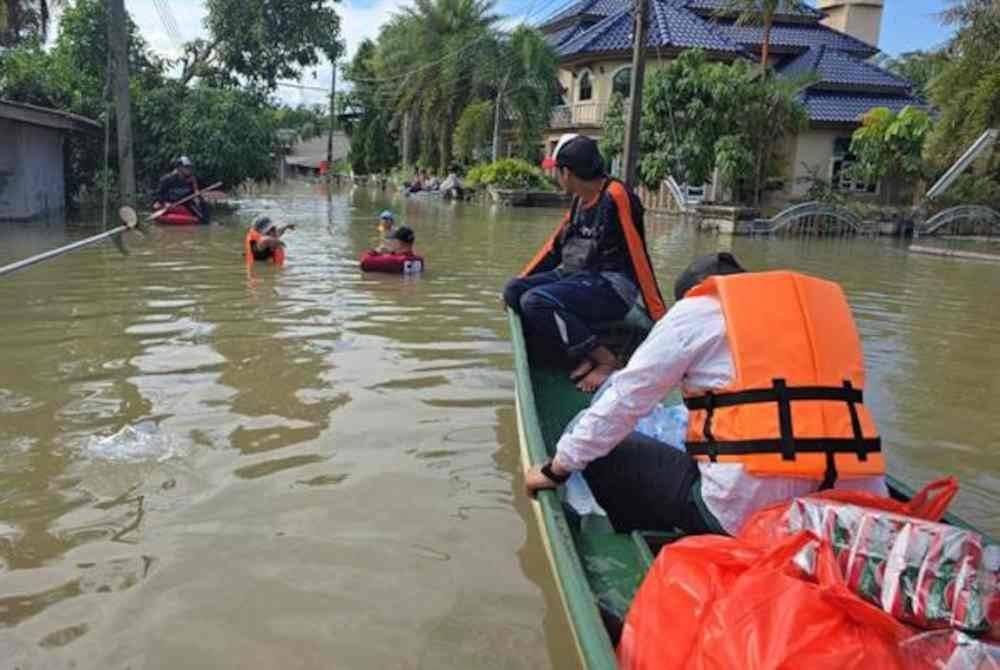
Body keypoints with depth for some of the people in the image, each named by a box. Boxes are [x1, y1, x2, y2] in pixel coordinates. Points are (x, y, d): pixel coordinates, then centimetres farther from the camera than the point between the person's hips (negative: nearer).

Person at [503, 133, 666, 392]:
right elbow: (556, 245, 20)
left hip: (612, 286, -9)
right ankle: (580, 356, -8)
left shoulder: (616, 196, -15)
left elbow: (639, 258, -17)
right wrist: (521, 280, 18)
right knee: (514, 292, -2)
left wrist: (660, 318, -16)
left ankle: (606, 360, -14)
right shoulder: (580, 199, 11)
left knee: (535, 301, -26)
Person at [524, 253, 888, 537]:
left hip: (746, 512, -5)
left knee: (605, 455, 11)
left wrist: (557, 468, 16)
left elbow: (624, 400, 6)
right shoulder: (825, 303, 23)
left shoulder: (697, 310, 7)